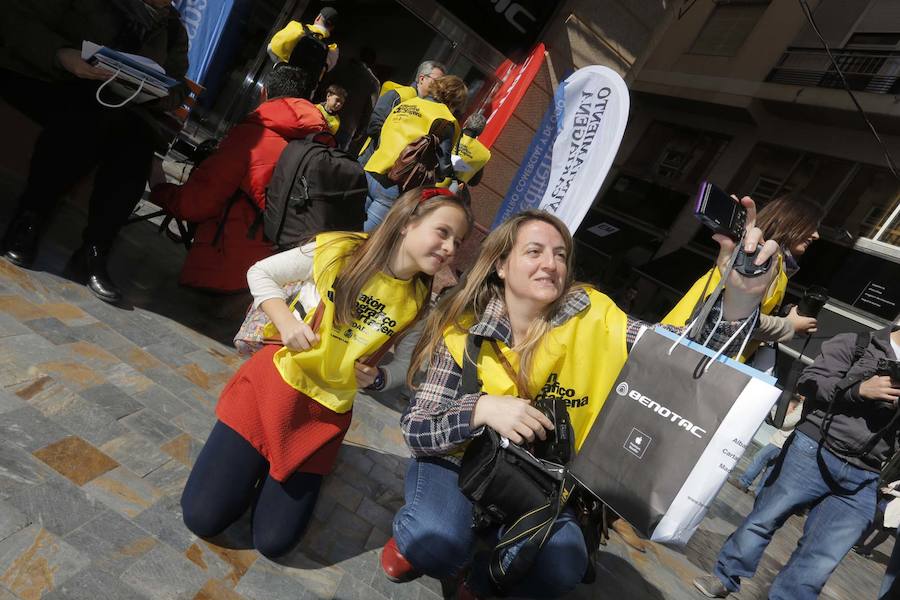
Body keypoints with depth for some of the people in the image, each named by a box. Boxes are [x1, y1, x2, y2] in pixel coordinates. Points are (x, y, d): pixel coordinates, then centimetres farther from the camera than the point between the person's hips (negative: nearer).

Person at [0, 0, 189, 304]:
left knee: (136, 142, -30)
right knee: (89, 114, -36)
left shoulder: (173, 29, 12)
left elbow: (178, 88, 13)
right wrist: (62, 55, -25)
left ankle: (92, 253, -30)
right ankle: (28, 218, -25)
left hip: (113, 110, 3)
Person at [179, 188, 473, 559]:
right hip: (274, 384, -2)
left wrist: (373, 376, -8)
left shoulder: (418, 302, -4)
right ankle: (256, 462, 24)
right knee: (202, 517, -2)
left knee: (274, 542, 1)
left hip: (326, 414, 2)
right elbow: (260, 273, -1)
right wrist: (286, 322, -17)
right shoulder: (338, 251, -13)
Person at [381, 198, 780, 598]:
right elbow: (415, 430, -16)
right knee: (439, 542, -30)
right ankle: (414, 539, 10)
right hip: (459, 463, -2)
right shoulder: (464, 331, -16)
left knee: (562, 567, -24)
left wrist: (740, 295, -40)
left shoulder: (590, 318, -11)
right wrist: (483, 408, -34)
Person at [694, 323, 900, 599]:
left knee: (818, 563, 2)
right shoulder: (858, 344, 2)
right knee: (764, 518, 5)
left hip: (864, 481, 3)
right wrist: (859, 390, -18)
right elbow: (809, 381, -6)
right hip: (815, 451, -3)